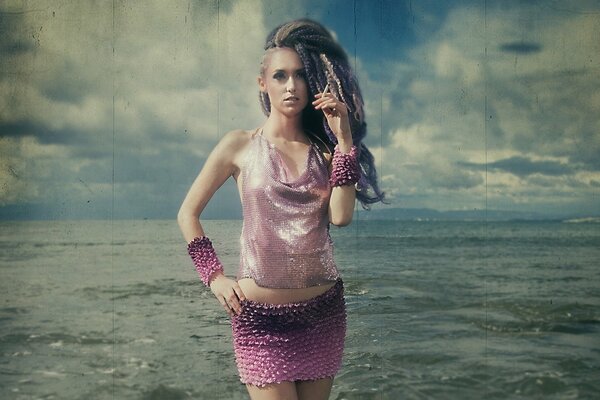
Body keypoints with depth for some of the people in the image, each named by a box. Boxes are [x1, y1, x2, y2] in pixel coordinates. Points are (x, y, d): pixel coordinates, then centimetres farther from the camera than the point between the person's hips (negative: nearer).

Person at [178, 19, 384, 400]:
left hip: (323, 310, 3)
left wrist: (344, 137, -10)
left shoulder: (325, 148, 6)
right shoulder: (240, 145, 0)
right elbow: (188, 214, 5)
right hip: (260, 314, -3)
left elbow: (341, 216, -11)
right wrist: (215, 276, -3)